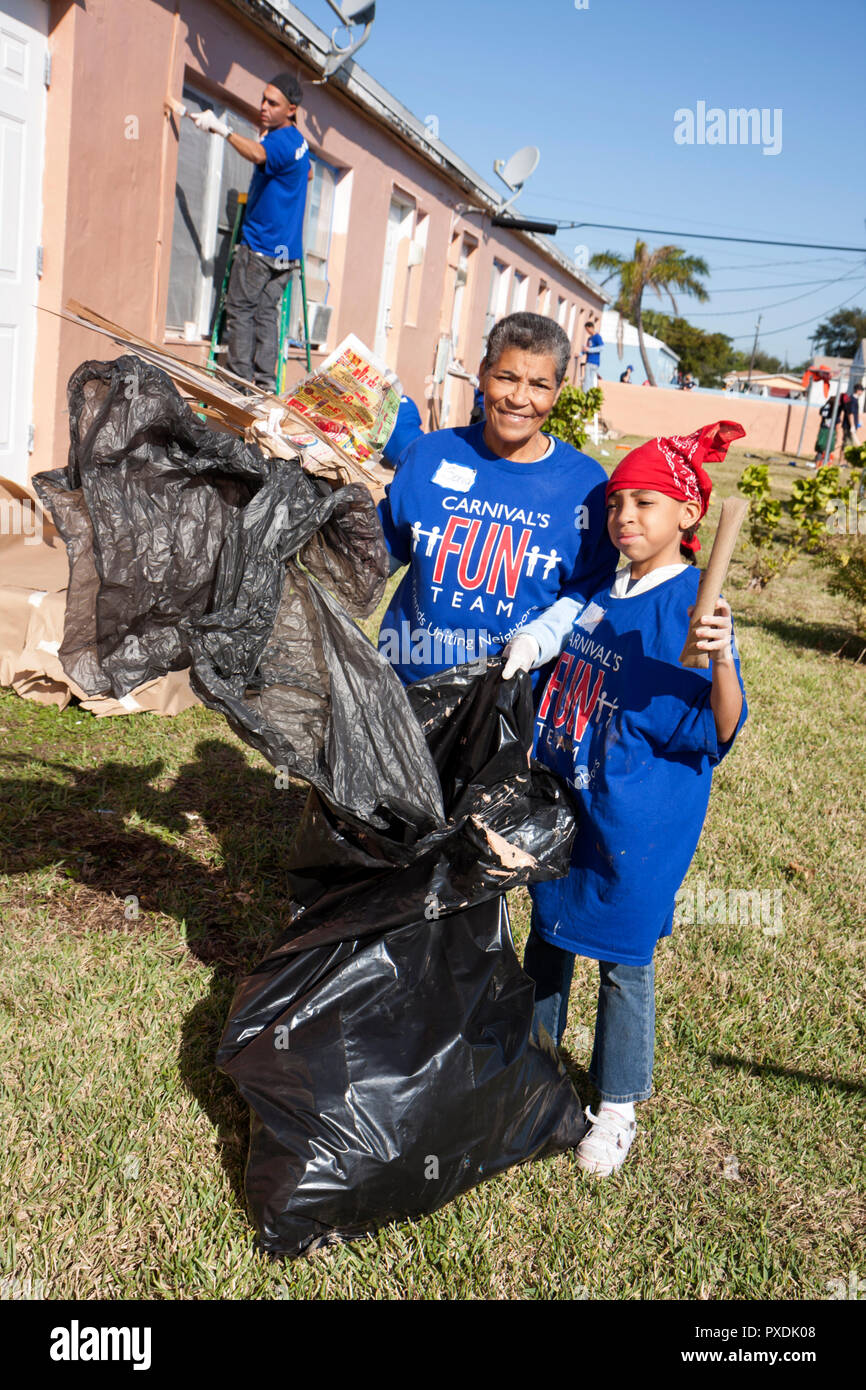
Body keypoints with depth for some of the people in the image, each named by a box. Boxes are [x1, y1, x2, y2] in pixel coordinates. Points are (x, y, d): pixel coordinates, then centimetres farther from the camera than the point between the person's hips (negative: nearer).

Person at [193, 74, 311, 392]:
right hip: (286, 248, 9)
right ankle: (265, 383, 5)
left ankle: (241, 380, -5)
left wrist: (221, 128, -45)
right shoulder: (298, 140, 15)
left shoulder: (281, 141, -16)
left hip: (259, 244, -9)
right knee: (266, 314, 8)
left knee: (240, 312, -4)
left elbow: (258, 154, -40)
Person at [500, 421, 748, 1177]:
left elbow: (720, 731, -23)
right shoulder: (602, 595, 5)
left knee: (622, 959, 8)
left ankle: (617, 1108, 29)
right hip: (562, 801, 7)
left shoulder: (692, 606, -17)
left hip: (637, 823, -7)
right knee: (549, 934, 21)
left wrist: (722, 662, -38)